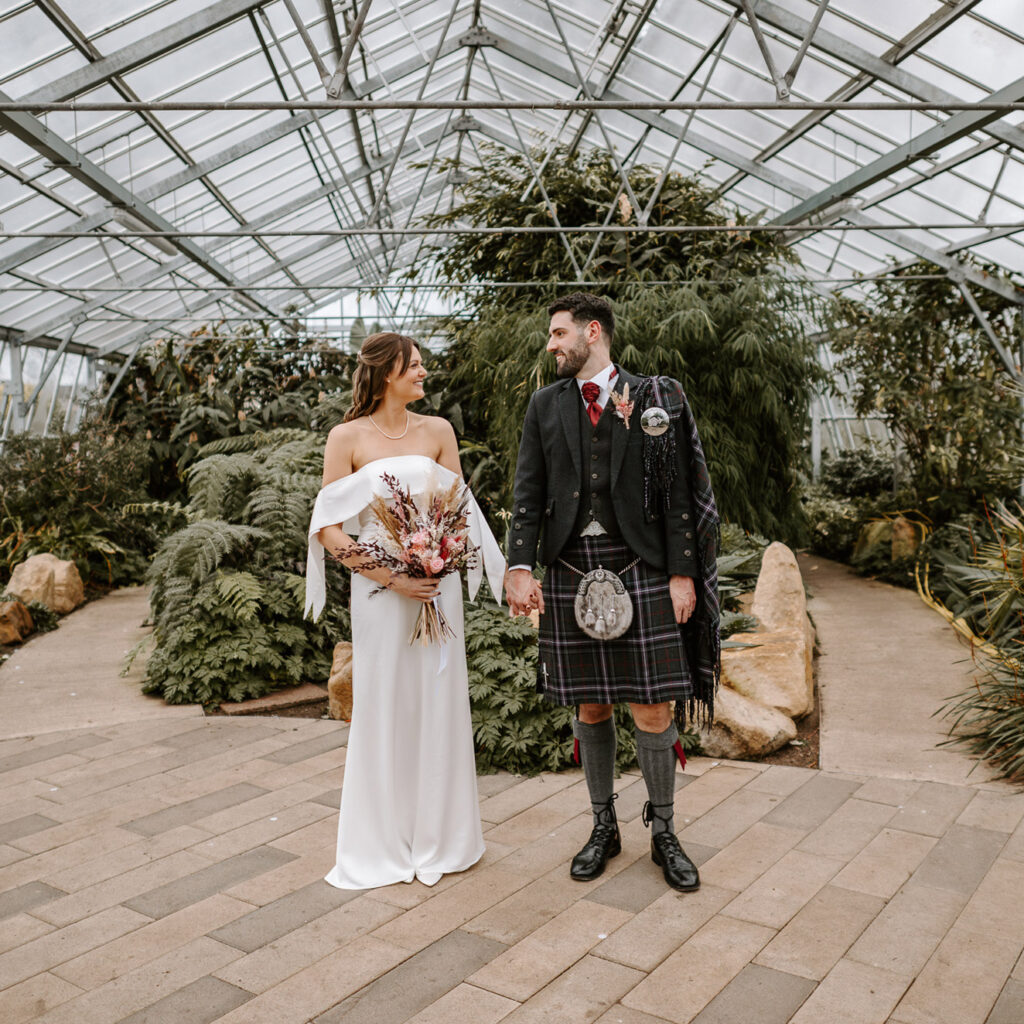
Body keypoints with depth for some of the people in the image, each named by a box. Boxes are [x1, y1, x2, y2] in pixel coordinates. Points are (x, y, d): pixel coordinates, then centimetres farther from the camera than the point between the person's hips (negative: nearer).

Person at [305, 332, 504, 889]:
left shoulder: (438, 431, 7)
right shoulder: (348, 437, -3)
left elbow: (461, 508, 9)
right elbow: (328, 528, -6)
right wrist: (390, 577, -14)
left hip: (438, 585, 3)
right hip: (379, 589, -2)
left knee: (439, 704, 8)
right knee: (383, 708, 5)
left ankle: (439, 837, 25)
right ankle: (384, 843, 22)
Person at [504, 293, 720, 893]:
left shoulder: (654, 398, 3)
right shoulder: (546, 405, 10)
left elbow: (679, 491, 0)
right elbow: (529, 493, 5)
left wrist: (682, 572, -5)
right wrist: (521, 567, -7)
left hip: (641, 571, -2)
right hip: (570, 573, 3)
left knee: (653, 711, 1)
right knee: (590, 708, 11)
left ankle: (664, 832, 21)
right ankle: (604, 827, 28)